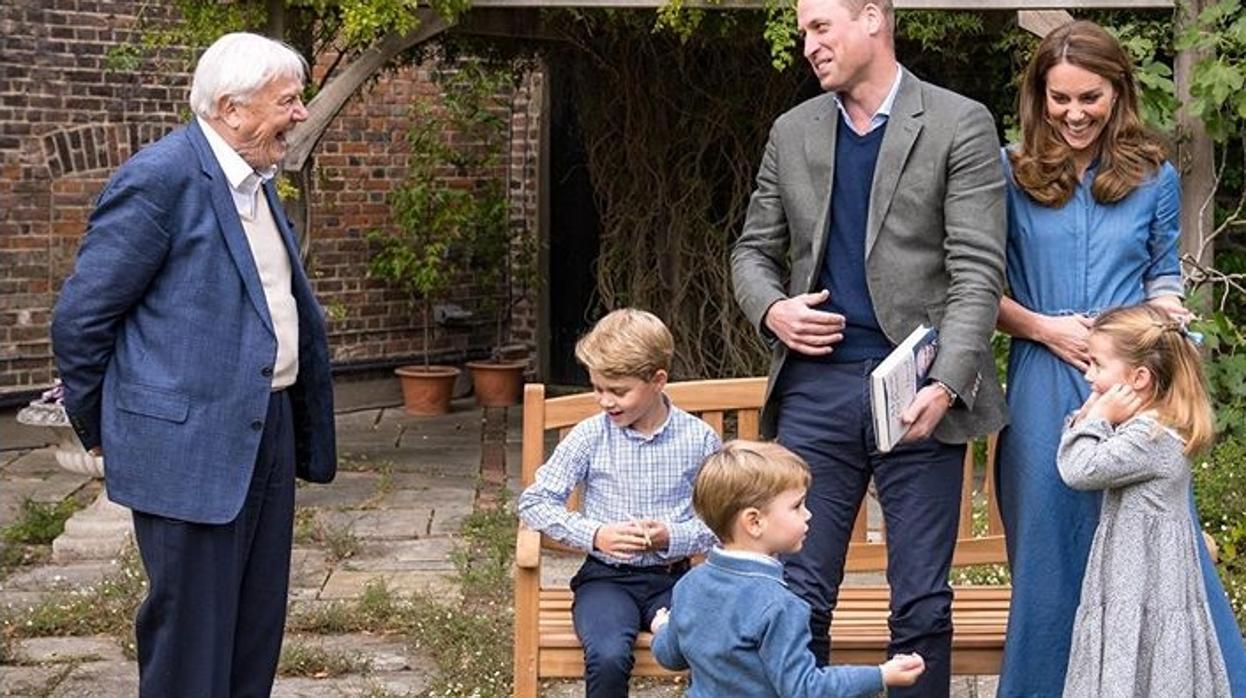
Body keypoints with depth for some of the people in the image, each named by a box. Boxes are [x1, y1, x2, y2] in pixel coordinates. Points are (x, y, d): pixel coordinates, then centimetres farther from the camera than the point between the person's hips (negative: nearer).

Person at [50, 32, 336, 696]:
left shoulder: (257, 183, 12)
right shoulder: (162, 177, -15)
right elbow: (79, 318, -12)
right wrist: (100, 430, -1)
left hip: (266, 435, 9)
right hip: (192, 445, -8)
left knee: (255, 637, 16)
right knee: (191, 643, 1)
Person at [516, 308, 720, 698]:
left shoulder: (699, 439, 0)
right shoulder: (591, 436, 0)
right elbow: (533, 502, 3)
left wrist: (674, 537, -14)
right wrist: (594, 535, -10)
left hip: (671, 577, 0)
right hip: (606, 577, 0)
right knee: (608, 657, -30)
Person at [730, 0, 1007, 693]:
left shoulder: (960, 124, 0)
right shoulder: (792, 132, 13)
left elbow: (978, 270, -7)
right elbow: (754, 250, 20)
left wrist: (946, 384, -19)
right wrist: (772, 309, -3)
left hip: (917, 389, -3)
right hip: (816, 386, 3)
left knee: (922, 607, 4)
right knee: (797, 596, 3)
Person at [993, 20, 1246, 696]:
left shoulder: (1153, 177, 7)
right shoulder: (1011, 175, 3)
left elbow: (1164, 273, 14)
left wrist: (1166, 316, -7)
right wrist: (1043, 327, -10)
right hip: (1045, 392, 0)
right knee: (1049, 557, 7)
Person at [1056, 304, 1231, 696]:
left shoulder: (1151, 436, -19)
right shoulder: (1144, 427, 12)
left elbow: (1080, 471, -22)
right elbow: (1072, 465, 17)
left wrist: (1096, 418, -10)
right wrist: (1090, 416, 2)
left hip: (1144, 588, -10)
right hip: (1131, 585, 10)